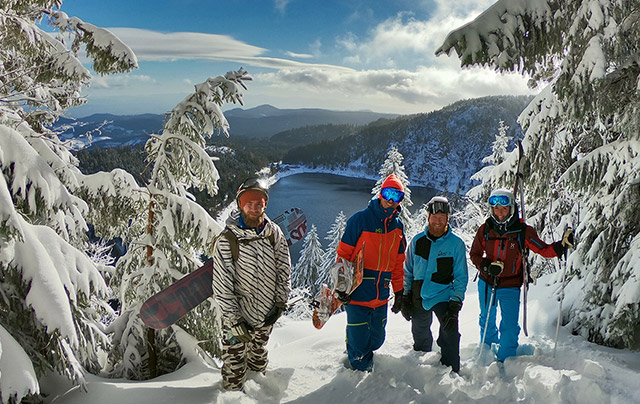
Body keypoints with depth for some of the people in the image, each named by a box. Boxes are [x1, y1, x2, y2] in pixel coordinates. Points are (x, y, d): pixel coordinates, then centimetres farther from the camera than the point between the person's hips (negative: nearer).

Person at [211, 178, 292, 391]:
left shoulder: (274, 233, -10)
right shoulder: (227, 241, -21)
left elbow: (284, 269, 1)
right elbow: (222, 287, -18)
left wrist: (280, 303, -3)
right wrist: (235, 320, -19)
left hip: (268, 312, 4)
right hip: (238, 313, -4)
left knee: (258, 353, 28)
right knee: (235, 365, 4)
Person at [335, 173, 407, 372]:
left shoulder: (397, 226, 11)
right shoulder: (360, 219, -6)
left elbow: (398, 262, 17)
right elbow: (343, 253, -6)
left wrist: (399, 292, 15)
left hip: (381, 297, 5)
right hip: (358, 294, -5)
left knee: (376, 340, 12)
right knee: (359, 342, 0)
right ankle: (360, 371, 25)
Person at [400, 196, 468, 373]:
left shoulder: (456, 244, -6)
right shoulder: (417, 240, 1)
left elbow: (461, 277, -3)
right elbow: (407, 271, 9)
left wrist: (455, 304, -11)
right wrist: (405, 298, 4)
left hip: (443, 297, -3)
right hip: (418, 298, 3)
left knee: (449, 335, -16)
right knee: (420, 338, 18)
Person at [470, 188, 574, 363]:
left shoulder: (523, 230, -10)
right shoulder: (485, 229, -6)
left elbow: (544, 250, -7)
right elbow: (474, 254, 0)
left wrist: (562, 245, -23)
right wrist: (487, 265, -18)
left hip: (510, 287, -2)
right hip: (486, 283, 2)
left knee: (510, 327, -2)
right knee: (487, 321, 20)